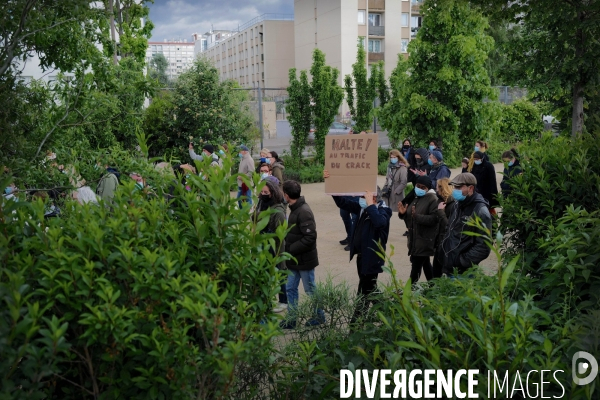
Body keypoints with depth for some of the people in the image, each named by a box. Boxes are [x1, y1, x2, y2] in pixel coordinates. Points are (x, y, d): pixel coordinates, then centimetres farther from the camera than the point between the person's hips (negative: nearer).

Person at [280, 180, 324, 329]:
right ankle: (291, 319, 21)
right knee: (290, 288, 11)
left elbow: (310, 237, -26)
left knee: (310, 290, 8)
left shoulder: (303, 211, -22)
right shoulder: (295, 209, 6)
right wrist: (290, 249, 3)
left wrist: (291, 249, -22)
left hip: (304, 260, -8)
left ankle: (319, 316, 26)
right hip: (295, 260, 9)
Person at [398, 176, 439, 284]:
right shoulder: (414, 197, 11)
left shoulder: (432, 199, -13)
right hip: (415, 238, 9)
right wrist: (402, 213, -3)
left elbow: (434, 219, -24)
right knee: (425, 263, 20)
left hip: (425, 240, -9)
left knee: (416, 265, -10)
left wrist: (417, 216, -31)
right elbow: (408, 217, 19)